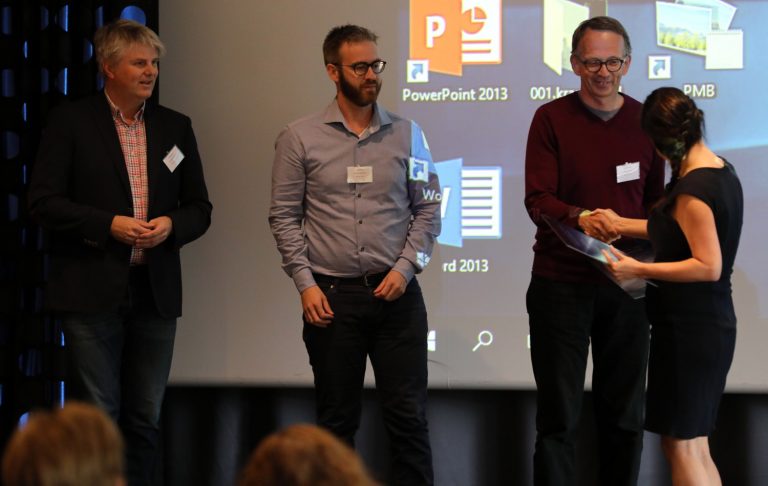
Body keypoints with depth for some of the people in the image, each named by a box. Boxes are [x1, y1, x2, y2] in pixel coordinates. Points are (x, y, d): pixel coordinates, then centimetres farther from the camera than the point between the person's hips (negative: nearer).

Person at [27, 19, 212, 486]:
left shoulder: (175, 127, 11)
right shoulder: (70, 122, -1)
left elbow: (199, 208, 13)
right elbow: (44, 200, -5)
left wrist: (171, 226, -8)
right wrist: (110, 225, -15)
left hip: (156, 292, 4)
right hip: (92, 290, -4)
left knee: (146, 418, 7)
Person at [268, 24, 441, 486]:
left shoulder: (407, 134, 5)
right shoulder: (299, 138, 1)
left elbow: (428, 209, 6)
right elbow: (285, 217, 1)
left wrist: (405, 267, -7)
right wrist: (305, 283, -7)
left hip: (396, 293, 1)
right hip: (331, 295, -1)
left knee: (408, 414, 2)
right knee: (337, 419, 8)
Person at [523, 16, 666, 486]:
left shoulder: (644, 121, 7)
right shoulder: (552, 119, -2)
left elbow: (655, 201, 12)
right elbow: (537, 199, -11)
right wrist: (578, 217, -31)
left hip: (626, 286, 3)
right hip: (561, 283, -3)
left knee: (625, 412, 10)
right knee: (560, 414, 2)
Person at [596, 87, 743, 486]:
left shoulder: (692, 190, -20)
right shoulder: (723, 172, 9)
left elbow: (708, 266, -22)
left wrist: (639, 270, -22)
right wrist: (622, 225, 22)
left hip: (689, 329, -10)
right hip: (714, 322, 10)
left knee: (682, 446, -2)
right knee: (694, 446, 16)